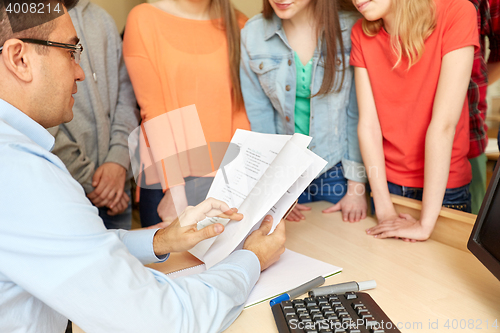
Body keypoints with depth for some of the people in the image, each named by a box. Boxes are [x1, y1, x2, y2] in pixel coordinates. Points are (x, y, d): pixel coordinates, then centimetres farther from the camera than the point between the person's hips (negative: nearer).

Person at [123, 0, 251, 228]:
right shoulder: (143, 19, 0)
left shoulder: (237, 24, 7)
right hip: (168, 180, -1)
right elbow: (152, 109, -8)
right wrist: (174, 189, -14)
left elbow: (241, 108, 1)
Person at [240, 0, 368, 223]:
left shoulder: (349, 29, -8)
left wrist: (356, 186, -6)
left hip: (338, 170, 0)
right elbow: (259, 115, -4)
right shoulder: (252, 34, -4)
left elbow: (359, 111, -6)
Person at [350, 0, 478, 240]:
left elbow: (443, 124, -22)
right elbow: (368, 123, -11)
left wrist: (426, 223, -22)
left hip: (443, 186, -2)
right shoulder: (361, 34, -5)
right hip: (386, 182, 3)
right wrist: (384, 211, -15)